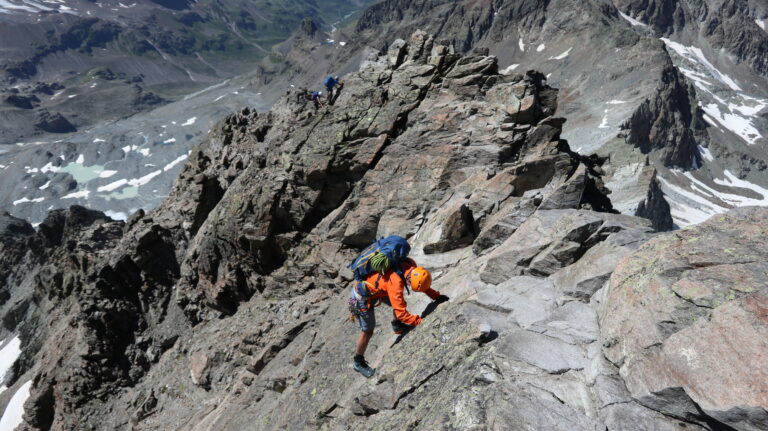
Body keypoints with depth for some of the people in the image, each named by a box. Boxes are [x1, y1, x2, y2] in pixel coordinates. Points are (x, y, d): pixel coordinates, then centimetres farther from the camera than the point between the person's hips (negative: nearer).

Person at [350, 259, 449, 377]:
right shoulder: (395, 283, -37)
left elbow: (423, 283, 5)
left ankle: (397, 325, 34)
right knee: (367, 331, 3)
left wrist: (437, 296, -2)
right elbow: (400, 312, -33)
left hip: (375, 287, 8)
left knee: (400, 302, 10)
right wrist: (420, 321, -31)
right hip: (363, 296, -7)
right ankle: (358, 362, 22)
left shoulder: (411, 266, -16)